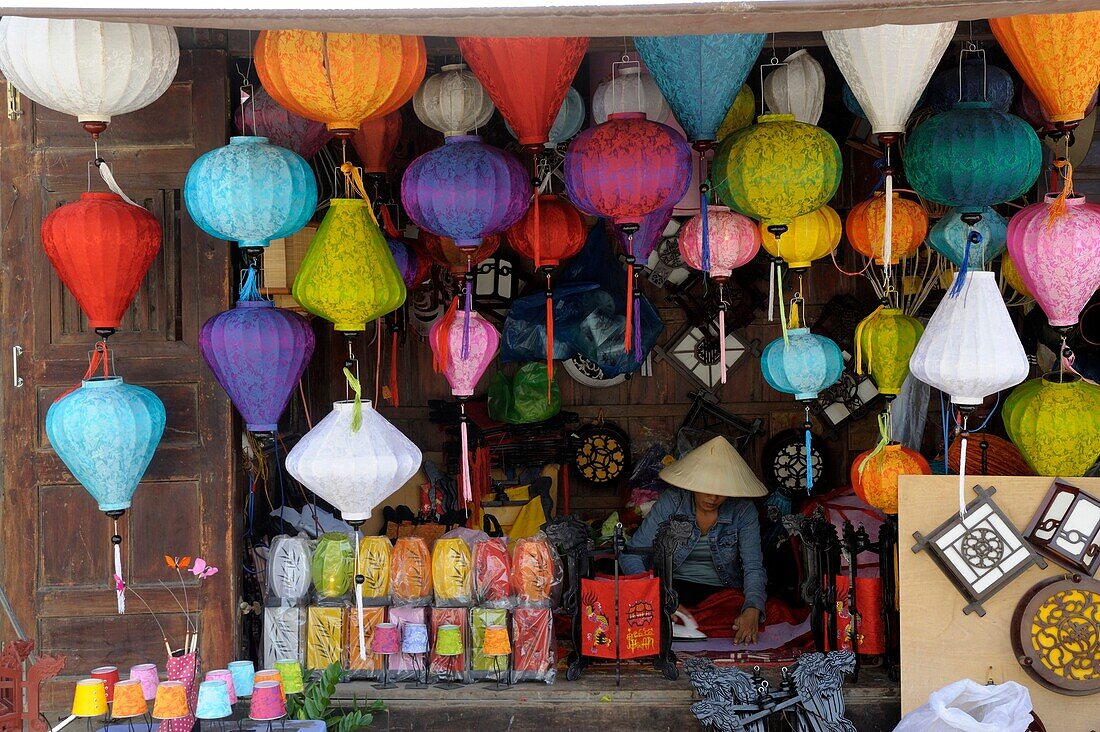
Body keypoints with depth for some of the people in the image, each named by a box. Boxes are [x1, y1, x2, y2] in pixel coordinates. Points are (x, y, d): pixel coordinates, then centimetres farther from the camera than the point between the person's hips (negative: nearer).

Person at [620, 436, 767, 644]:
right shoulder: (672, 501, -11)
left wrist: (752, 610, -36)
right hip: (675, 586, -1)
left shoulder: (743, 511, -8)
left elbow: (753, 567, -14)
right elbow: (632, 554, -14)